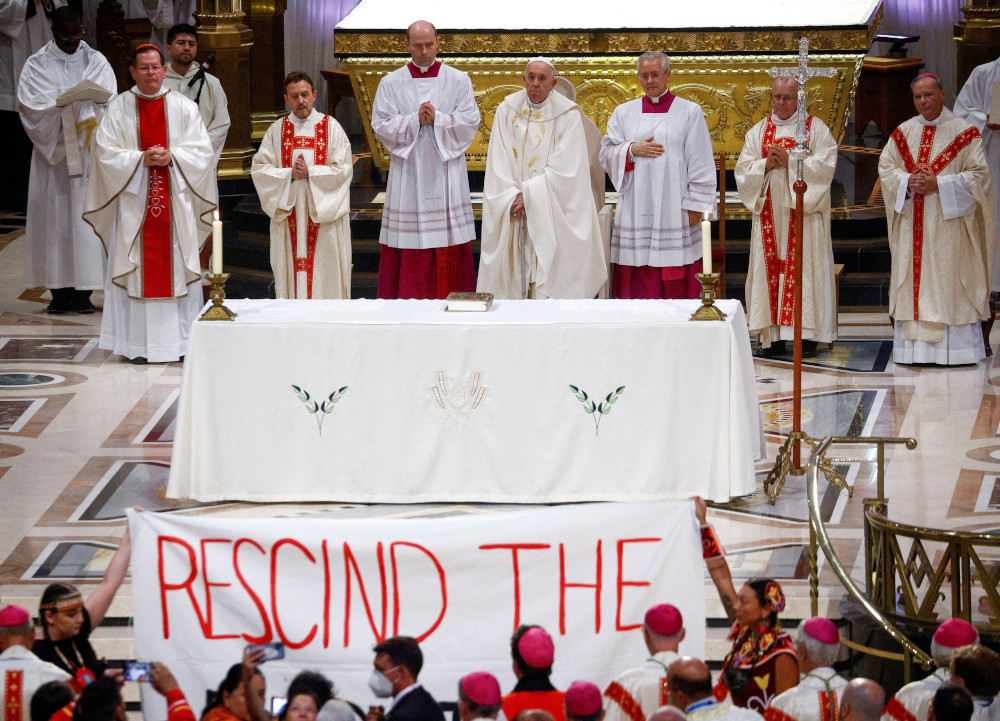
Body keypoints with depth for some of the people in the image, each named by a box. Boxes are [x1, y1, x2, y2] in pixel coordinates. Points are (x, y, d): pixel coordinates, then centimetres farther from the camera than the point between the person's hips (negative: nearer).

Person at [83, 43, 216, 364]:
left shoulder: (184, 108, 6)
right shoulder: (118, 109, 4)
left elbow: (201, 151, 2)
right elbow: (106, 154, -2)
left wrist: (171, 157, -14)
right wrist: (141, 159, -15)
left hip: (176, 202, 1)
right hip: (134, 202, -1)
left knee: (178, 268, 0)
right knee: (138, 269, -3)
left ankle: (181, 341, 5)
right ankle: (139, 345, 0)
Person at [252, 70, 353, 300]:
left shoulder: (331, 127, 3)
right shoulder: (277, 130, 8)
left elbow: (343, 169, -4)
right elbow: (259, 168, 2)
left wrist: (310, 172, -14)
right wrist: (290, 174, -13)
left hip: (324, 210, -2)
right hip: (288, 212, 2)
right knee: (291, 275, 0)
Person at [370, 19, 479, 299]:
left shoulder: (458, 81, 5)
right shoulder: (391, 83, 6)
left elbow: (470, 122, -1)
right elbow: (381, 124, -2)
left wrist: (437, 119, -14)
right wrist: (416, 120, -14)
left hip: (446, 170, 0)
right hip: (407, 174, 0)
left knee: (449, 246, -2)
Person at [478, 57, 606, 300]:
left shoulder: (568, 115, -4)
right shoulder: (507, 111, 5)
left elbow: (565, 169, -9)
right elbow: (498, 163, 2)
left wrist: (529, 195, -13)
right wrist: (513, 197, -11)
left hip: (553, 217, -3)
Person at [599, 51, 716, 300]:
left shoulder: (689, 112, 5)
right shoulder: (624, 113, 13)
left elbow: (701, 164, 1)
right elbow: (606, 155, 10)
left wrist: (695, 205, -6)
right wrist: (632, 150, -9)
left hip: (674, 211, -2)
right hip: (635, 211, 2)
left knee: (677, 286, -5)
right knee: (637, 282, -2)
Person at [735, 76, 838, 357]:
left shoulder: (816, 128, 5)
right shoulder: (758, 131, 14)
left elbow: (824, 165, -7)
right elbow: (743, 170, 7)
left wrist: (790, 162, -15)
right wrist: (767, 164, -11)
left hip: (804, 214, -3)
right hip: (770, 214, 3)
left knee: (805, 268, -8)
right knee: (770, 268, -2)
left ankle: (808, 336, -7)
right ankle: (774, 336, -1)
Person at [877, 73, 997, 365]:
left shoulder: (963, 133, -2)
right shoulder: (903, 133, 11)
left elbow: (977, 175, -6)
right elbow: (885, 166, 9)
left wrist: (938, 185, -16)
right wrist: (908, 182, -11)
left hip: (948, 224, -4)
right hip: (912, 224, 4)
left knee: (948, 283, -7)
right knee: (912, 282, 1)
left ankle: (955, 349, -5)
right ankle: (913, 346, 3)